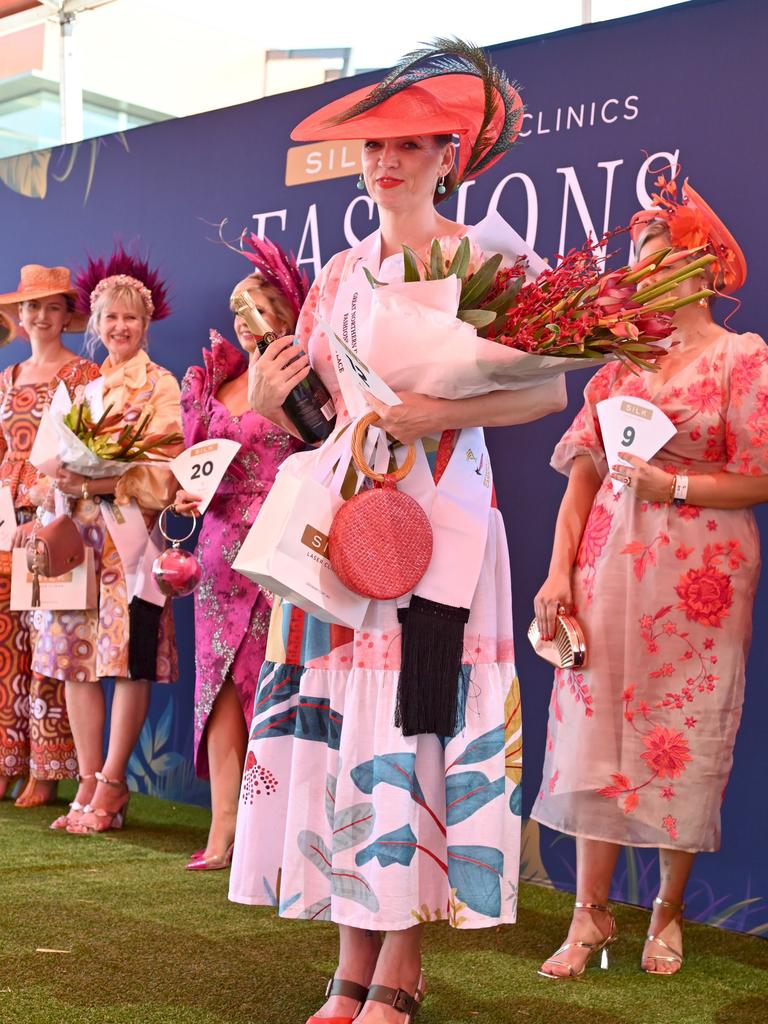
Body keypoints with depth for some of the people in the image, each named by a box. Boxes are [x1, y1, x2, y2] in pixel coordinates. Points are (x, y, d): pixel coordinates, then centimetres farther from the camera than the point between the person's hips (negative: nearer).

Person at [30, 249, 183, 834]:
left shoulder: (160, 386, 2)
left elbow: (163, 473, -8)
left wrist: (95, 482, -20)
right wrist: (65, 482, -2)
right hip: (81, 531, 6)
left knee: (128, 656, -6)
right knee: (76, 654, 2)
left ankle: (111, 786, 0)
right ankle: (89, 781, 7)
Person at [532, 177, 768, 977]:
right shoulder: (620, 358, 11)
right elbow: (585, 470, 7)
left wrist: (674, 485, -16)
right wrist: (559, 570, -1)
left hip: (698, 572, -3)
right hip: (608, 561, 4)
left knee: (683, 740, 3)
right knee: (594, 729, 1)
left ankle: (668, 912, 18)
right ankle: (590, 914, 10)